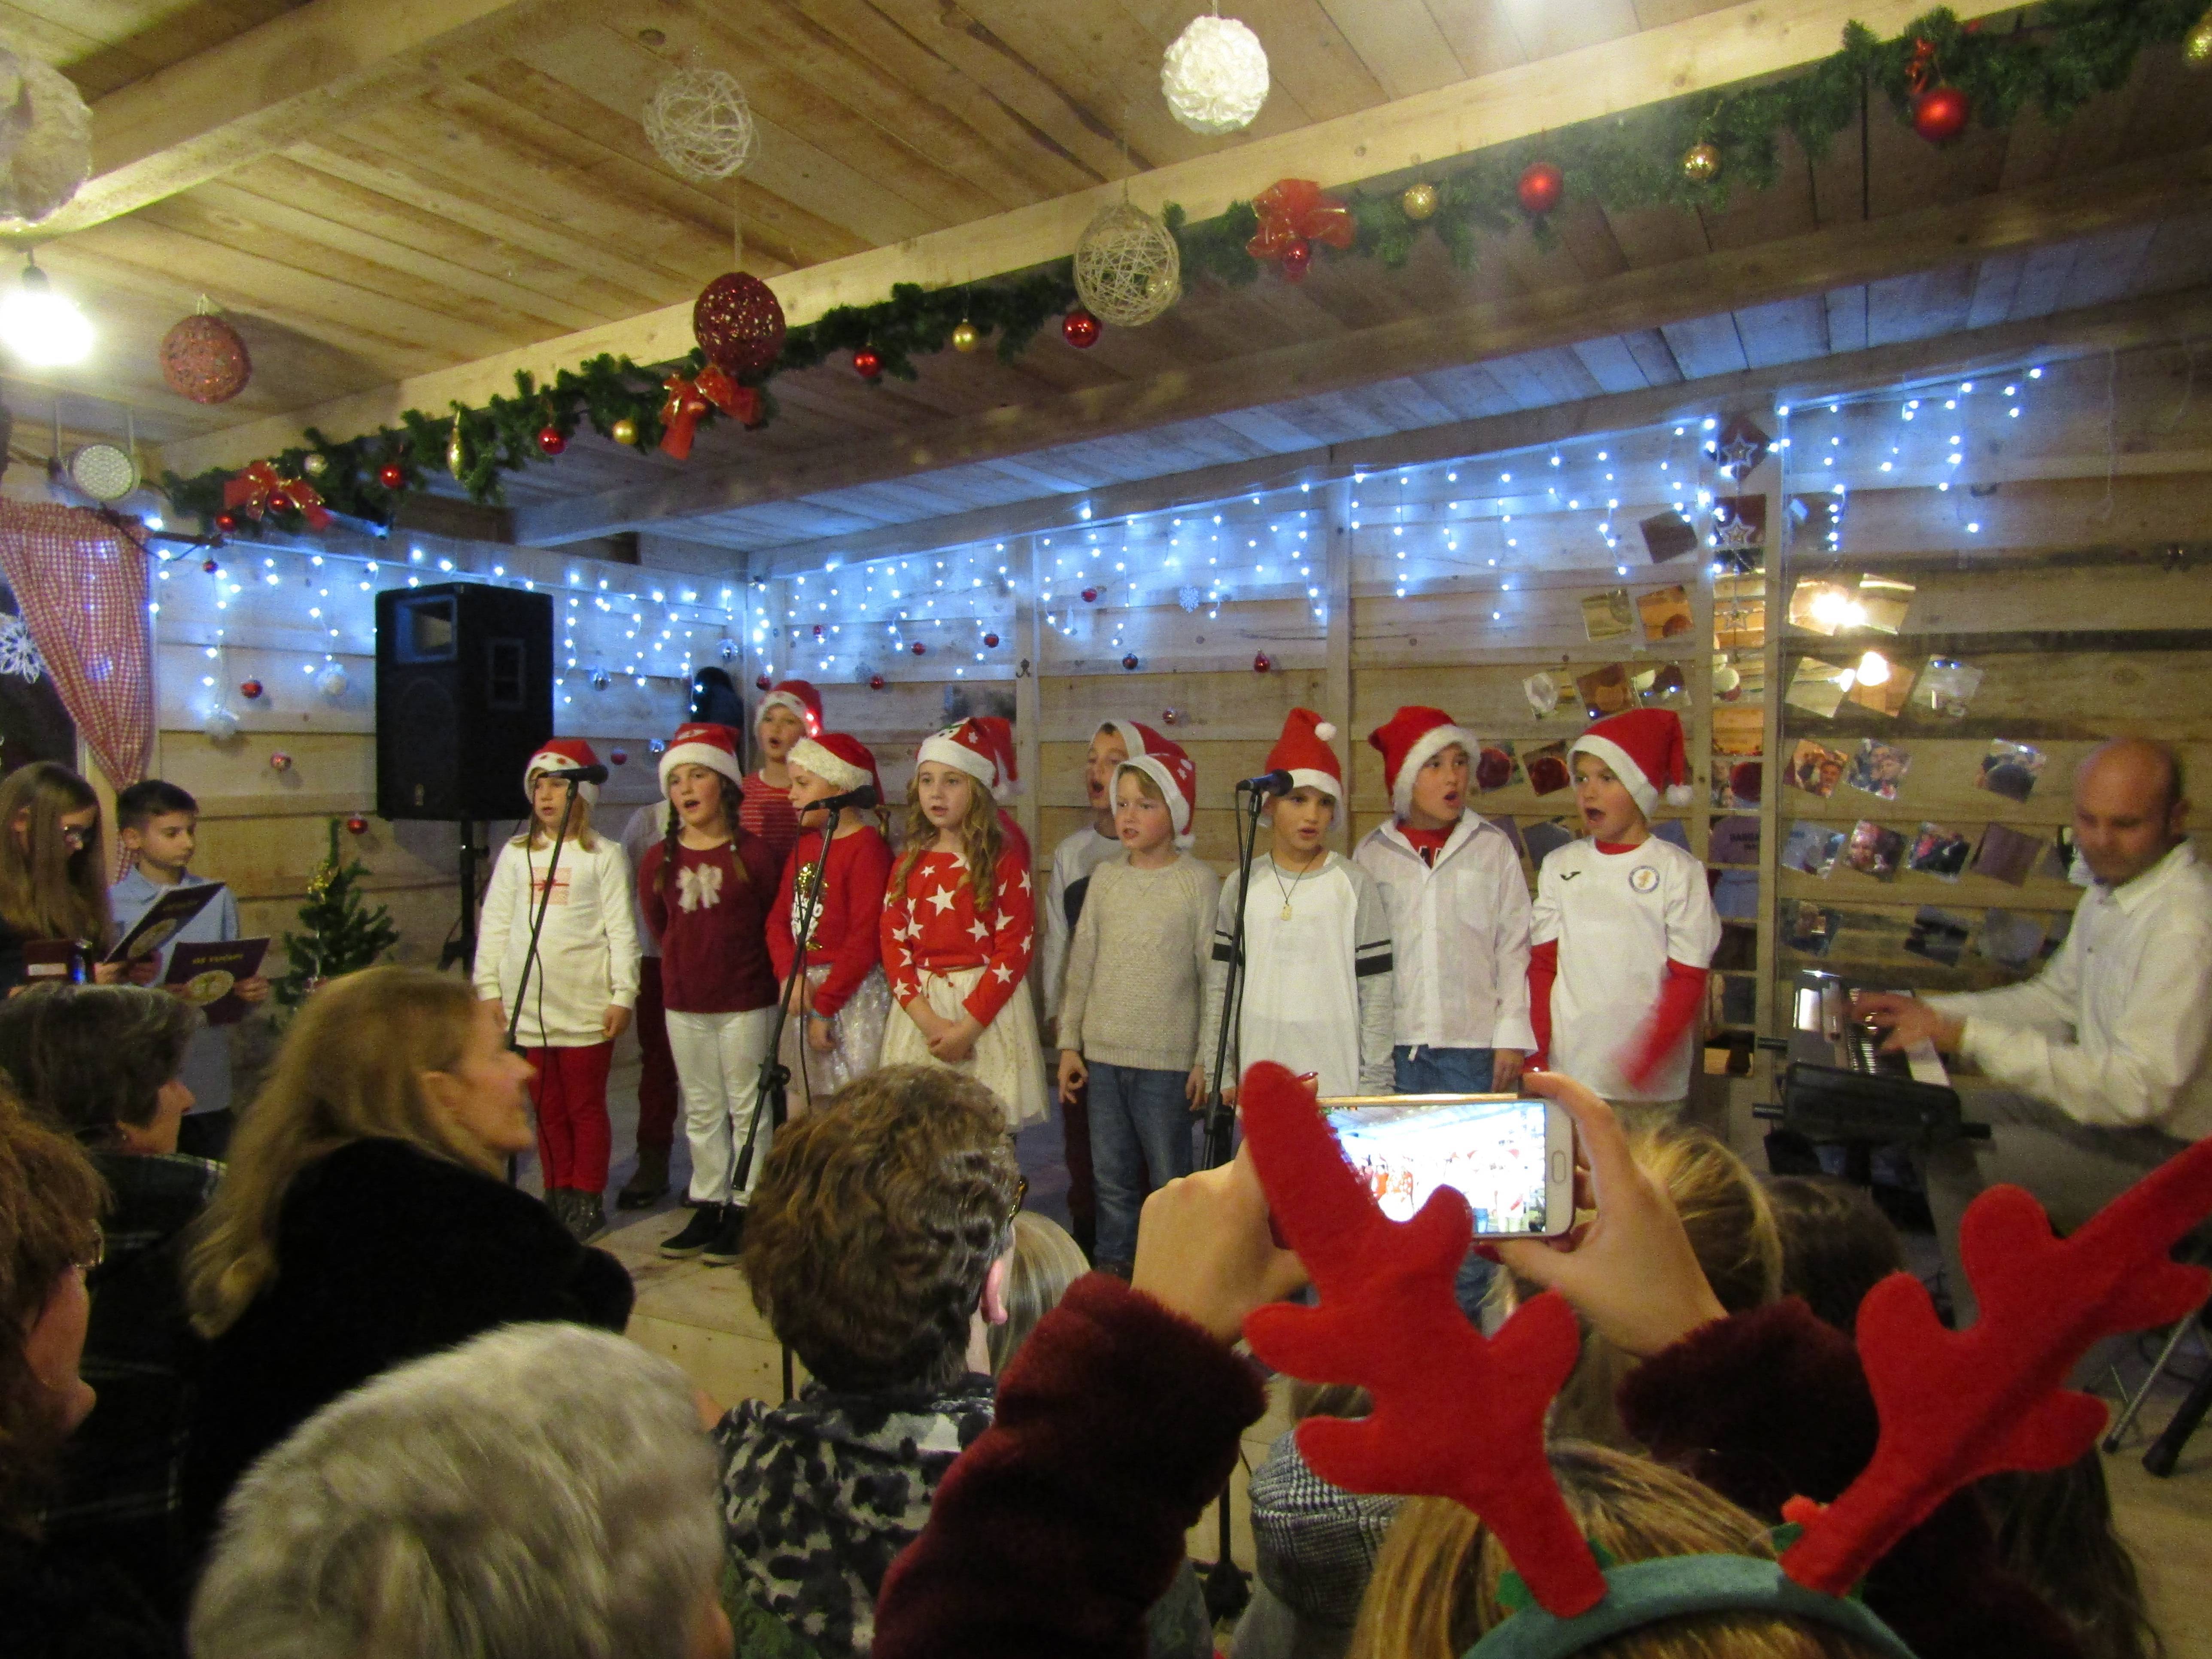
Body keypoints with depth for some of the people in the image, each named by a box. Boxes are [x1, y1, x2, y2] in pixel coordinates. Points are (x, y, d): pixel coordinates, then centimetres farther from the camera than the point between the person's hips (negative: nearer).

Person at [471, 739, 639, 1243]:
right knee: (548, 1109, 11)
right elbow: (494, 925, 11)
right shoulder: (516, 854, 10)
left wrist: (623, 993, -8)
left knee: (586, 1107, 4)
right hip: (528, 1006, 4)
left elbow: (622, 931, -4)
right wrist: (490, 987, 6)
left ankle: (587, 1201, 14)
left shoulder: (604, 856, -2)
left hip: (586, 1008, -4)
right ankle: (557, 1196, 22)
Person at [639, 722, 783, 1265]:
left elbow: (774, 922, -1)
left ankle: (745, 1209, 14)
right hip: (684, 1002, 4)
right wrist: (690, 963, 12)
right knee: (701, 1110, 14)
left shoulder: (752, 853, -10)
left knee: (747, 1107, 5)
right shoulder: (658, 860, 1)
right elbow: (658, 926, 15)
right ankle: (708, 1206, 25)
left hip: (746, 1001, -4)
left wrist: (738, 963, 3)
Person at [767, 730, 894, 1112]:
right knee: (801, 1107, 13)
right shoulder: (805, 844, 13)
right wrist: (790, 976, -7)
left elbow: (865, 939, -17)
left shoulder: (867, 848, -13)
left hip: (852, 995, -8)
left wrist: (824, 1006, -14)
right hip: (802, 990, 8)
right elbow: (779, 919, 11)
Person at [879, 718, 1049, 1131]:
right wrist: (927, 1019, -10)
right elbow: (893, 944, 3)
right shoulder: (909, 864, 9)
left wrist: (967, 1026, -14)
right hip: (920, 1009, 4)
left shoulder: (1005, 862, -4)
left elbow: (1015, 949, -9)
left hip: (987, 1007, -3)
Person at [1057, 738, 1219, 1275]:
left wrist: (1208, 1058, -7)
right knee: (1112, 1176, 14)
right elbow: (1081, 963, 9)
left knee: (1169, 1177, 7)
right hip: (1103, 1053, 4)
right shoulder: (1105, 877, 6)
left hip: (1167, 1057, -4)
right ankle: (1113, 1267, 29)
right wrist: (1069, 1043, 8)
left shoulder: (1199, 882, -6)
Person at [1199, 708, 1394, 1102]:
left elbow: (1377, 991, 1)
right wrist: (1220, 1075, 5)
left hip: (1339, 1084, -2)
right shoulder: (1242, 887, 5)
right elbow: (1220, 987, 8)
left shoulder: (1355, 885, 0)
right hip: (1258, 1084, 2)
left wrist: (1374, 1083, -1)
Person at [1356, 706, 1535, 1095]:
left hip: (1473, 1047, -1)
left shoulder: (1494, 847, 3)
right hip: (1394, 1047, 1)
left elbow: (1514, 946, 4)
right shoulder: (1372, 852, 5)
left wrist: (1512, 1036, 0)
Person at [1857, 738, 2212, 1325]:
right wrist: (1932, 1011, 3)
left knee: (1958, 1164, -18)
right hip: (2112, 1105, 9)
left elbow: (2138, 1088, -34)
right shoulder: (2114, 889, 4)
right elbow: (2055, 998, 15)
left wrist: (1971, 1036, -34)